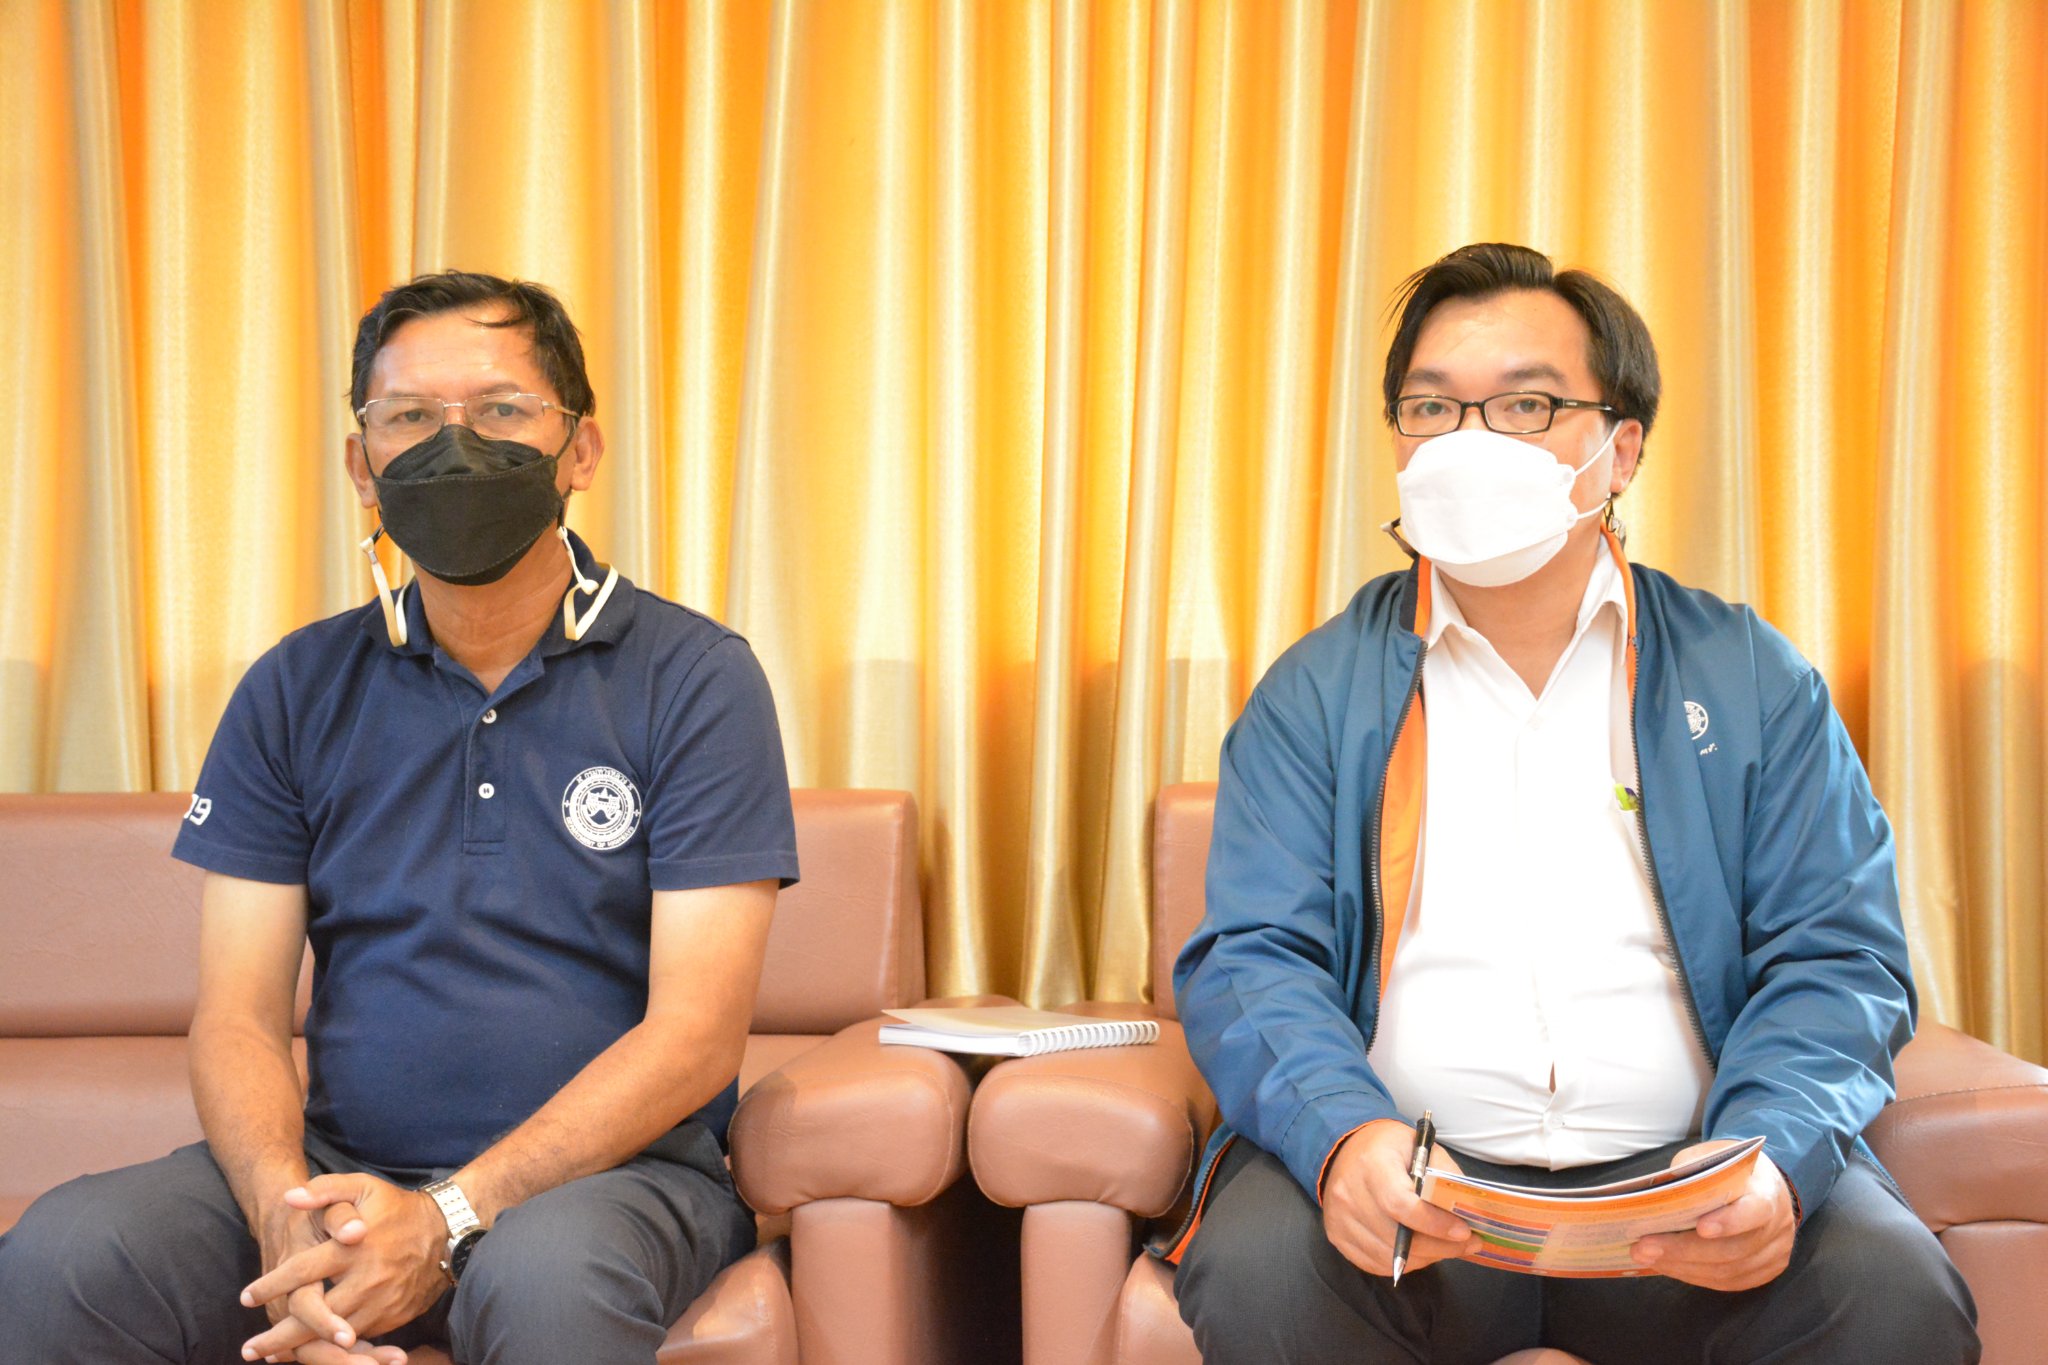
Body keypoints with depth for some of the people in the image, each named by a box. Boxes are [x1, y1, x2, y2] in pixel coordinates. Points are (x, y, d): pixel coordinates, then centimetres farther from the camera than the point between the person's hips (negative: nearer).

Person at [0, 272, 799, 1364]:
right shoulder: (295, 690, 9)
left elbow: (697, 1031, -9)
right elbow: (237, 1012, 4)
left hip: (611, 1167, -3)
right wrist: (284, 1212, -17)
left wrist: (449, 1216, -19)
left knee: (546, 1275, -37)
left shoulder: (695, 679, -2)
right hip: (338, 1164, 3)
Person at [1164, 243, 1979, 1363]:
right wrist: (1340, 1133, -22)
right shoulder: (1316, 691, 10)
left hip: (1683, 1181, 1)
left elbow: (1836, 958, 5)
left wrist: (1772, 1156, -17)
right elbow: (1250, 959, 1)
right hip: (1407, 1186, 0)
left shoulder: (1753, 680, 12)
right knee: (1255, 1272, -31)